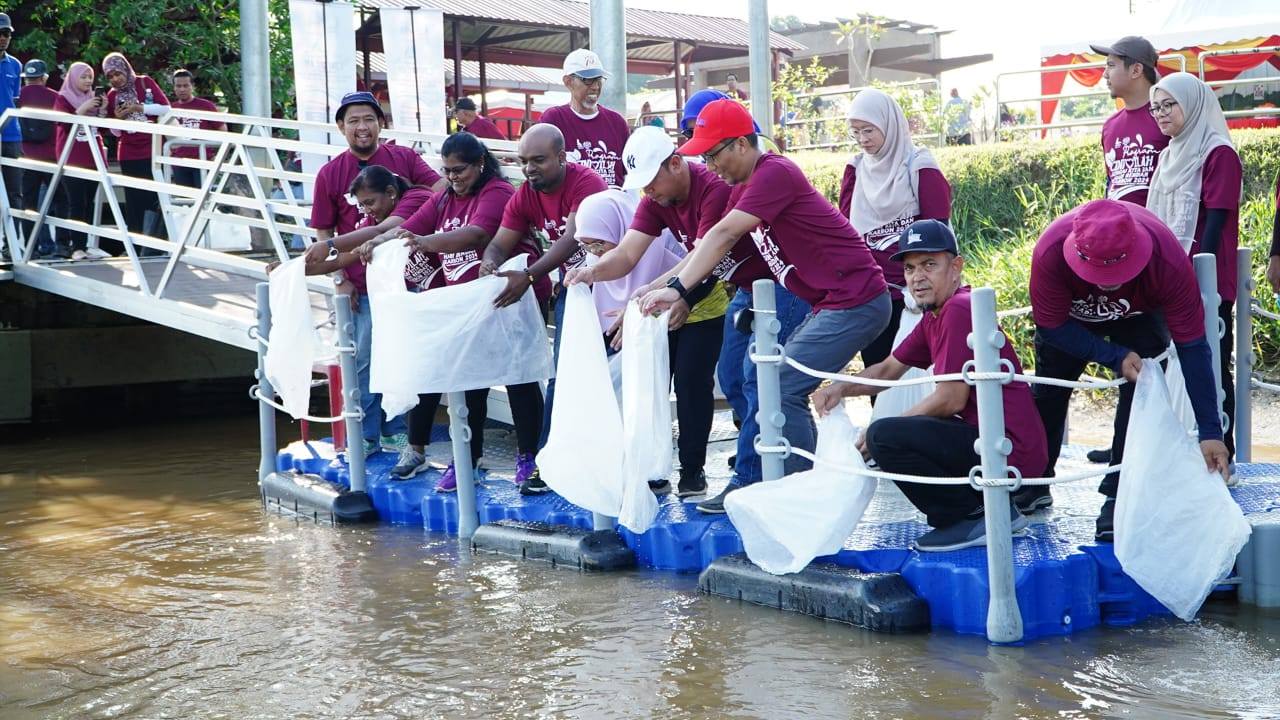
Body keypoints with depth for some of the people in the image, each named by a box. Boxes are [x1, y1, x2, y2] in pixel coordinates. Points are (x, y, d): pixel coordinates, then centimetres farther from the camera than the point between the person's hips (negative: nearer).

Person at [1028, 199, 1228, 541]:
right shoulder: (1050, 253, -43)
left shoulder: (1169, 260, -42)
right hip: (1070, 312, 1)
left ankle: (1119, 497, -12)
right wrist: (1114, 356, -38)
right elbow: (1051, 324, -28)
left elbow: (1192, 347, -36)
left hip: (1140, 315, -1)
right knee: (1048, 388, 8)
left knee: (1140, 386, -20)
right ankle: (1033, 484, 28)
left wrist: (1210, 433, -37)